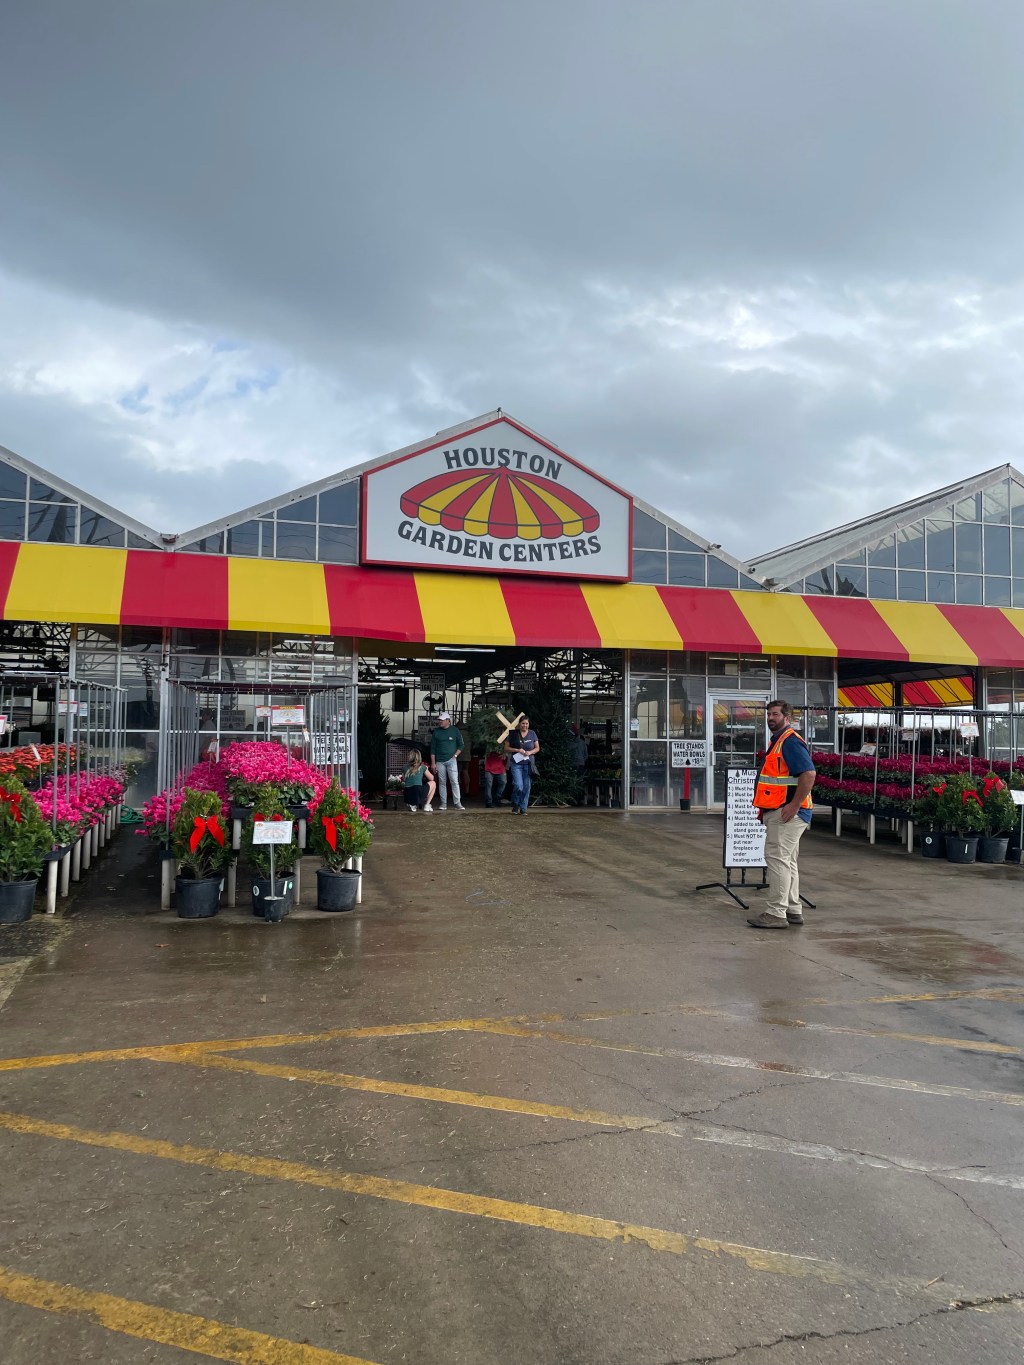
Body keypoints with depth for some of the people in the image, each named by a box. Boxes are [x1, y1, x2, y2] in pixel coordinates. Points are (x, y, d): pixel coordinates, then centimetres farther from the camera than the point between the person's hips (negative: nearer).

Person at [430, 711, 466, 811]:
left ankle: (457, 803, -7)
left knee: (454, 781, -8)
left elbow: (460, 745, 8)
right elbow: (432, 748, 7)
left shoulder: (455, 730, 4)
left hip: (451, 760, -2)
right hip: (439, 761, 2)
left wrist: (455, 755, -6)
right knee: (442, 782, 4)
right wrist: (433, 763, 1)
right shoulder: (436, 732, 6)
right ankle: (443, 803, 10)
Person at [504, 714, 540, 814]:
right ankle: (515, 805, 10)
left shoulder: (532, 733, 6)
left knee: (526, 787, 2)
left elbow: (537, 748, 10)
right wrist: (518, 750, -13)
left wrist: (530, 752, -10)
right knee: (518, 786, -14)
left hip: (528, 764, 3)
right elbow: (506, 748, 2)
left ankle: (523, 809, 13)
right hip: (516, 763, -2)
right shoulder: (513, 734, -1)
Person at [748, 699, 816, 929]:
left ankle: (776, 914, -6)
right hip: (778, 812, 11)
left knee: (777, 859, -9)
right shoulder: (778, 741, 19)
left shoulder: (791, 741, -14)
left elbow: (809, 774, -25)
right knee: (786, 861, 15)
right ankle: (792, 910, 23)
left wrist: (794, 806, -25)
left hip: (787, 812, -11)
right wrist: (765, 807, 20)